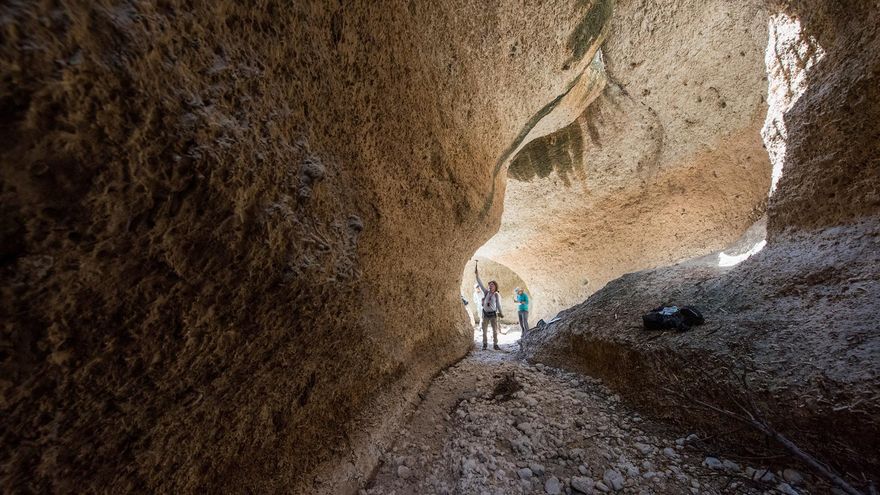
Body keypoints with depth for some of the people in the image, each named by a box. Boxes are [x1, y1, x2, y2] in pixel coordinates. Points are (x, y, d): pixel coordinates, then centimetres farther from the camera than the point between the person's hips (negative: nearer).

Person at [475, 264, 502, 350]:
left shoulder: (496, 295, -3)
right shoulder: (486, 292, 1)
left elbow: (498, 304, 1)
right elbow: (480, 284, -6)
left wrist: (500, 312, -3)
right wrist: (477, 275, -14)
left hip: (493, 314, -1)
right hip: (485, 314, 2)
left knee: (495, 330, 1)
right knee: (484, 330, 7)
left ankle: (495, 345, 10)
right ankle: (484, 344, 19)